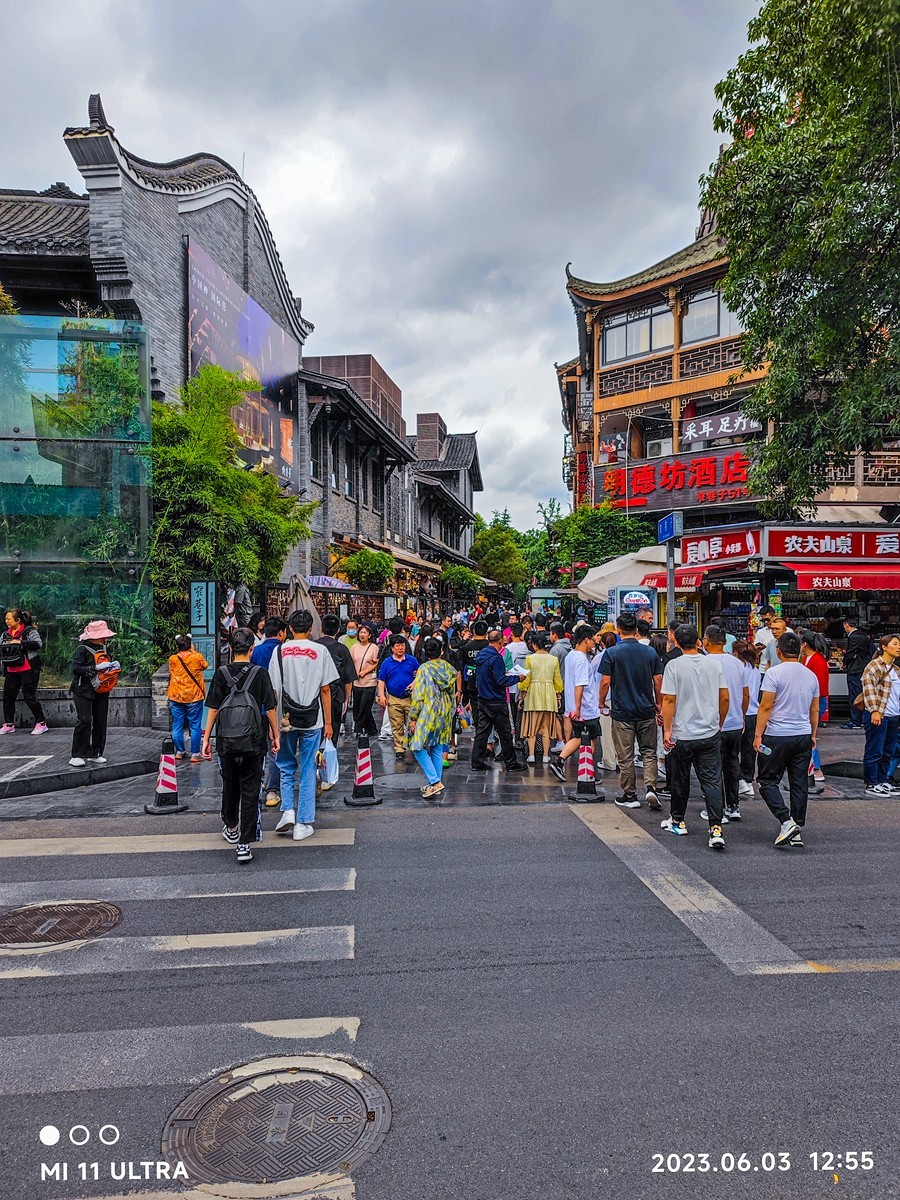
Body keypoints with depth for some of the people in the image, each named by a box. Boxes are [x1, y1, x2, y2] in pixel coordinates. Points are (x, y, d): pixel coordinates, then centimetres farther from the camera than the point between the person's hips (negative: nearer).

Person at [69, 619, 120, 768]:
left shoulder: (103, 648, 12)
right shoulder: (82, 649, -8)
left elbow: (108, 664, 25)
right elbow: (76, 668, -19)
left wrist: (114, 665, 3)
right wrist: (96, 668, -25)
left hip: (101, 692, 7)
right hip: (83, 691, -7)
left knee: (101, 722, 6)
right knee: (84, 721, -13)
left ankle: (95, 754, 16)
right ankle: (78, 755, -6)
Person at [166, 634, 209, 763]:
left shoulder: (172, 659, -2)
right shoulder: (197, 657, -9)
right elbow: (204, 666, 13)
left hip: (176, 697, 2)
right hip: (194, 697, -2)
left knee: (177, 726, 13)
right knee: (195, 726, 4)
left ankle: (179, 752, 21)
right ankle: (194, 754, 4)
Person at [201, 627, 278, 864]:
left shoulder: (222, 673, -2)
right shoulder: (260, 673, -6)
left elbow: (213, 708, -2)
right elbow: (270, 709, -4)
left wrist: (206, 738, 4)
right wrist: (275, 735, 7)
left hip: (226, 740, 2)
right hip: (253, 742, -2)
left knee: (229, 785, 21)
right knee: (250, 791, 3)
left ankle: (231, 828, 41)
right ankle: (244, 843, -1)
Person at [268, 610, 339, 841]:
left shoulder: (279, 651, 0)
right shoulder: (320, 651, -1)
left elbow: (274, 690, -1)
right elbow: (325, 689, -1)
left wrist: (273, 722, 6)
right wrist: (328, 722, 6)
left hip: (286, 720, 1)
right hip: (313, 720, 0)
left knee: (286, 767, 19)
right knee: (308, 771, 7)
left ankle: (287, 810, 3)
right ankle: (303, 824, 9)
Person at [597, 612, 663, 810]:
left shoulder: (611, 653, -9)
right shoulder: (650, 652, 1)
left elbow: (605, 682, -9)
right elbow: (658, 680, 4)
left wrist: (601, 703, 6)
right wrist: (658, 704, 16)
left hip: (622, 712, -3)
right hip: (647, 711, 3)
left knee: (625, 756, 6)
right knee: (649, 752, 13)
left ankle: (630, 795, 13)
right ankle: (651, 788, -2)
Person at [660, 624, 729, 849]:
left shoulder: (674, 665, -10)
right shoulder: (714, 662, 1)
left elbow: (669, 700, -13)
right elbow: (725, 698, 5)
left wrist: (667, 729, -8)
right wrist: (719, 724, 17)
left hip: (682, 734, -2)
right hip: (711, 733, 3)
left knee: (679, 780, 13)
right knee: (712, 781, 3)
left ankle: (678, 821, 27)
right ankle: (716, 829, -7)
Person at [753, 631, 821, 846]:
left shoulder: (774, 673, -11)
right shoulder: (811, 675, 8)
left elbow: (765, 707, -13)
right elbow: (815, 711, 15)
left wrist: (758, 735, -8)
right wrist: (813, 735, 26)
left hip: (777, 737, -6)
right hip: (803, 736, 6)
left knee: (768, 781, 3)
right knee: (799, 784, 10)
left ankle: (786, 821, -12)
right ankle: (796, 832, 13)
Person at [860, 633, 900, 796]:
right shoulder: (874, 666, -9)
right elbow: (868, 689, -18)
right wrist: (874, 711, -25)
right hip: (877, 716, -8)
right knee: (875, 752, -2)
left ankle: (882, 781, 24)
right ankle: (871, 785, 5)